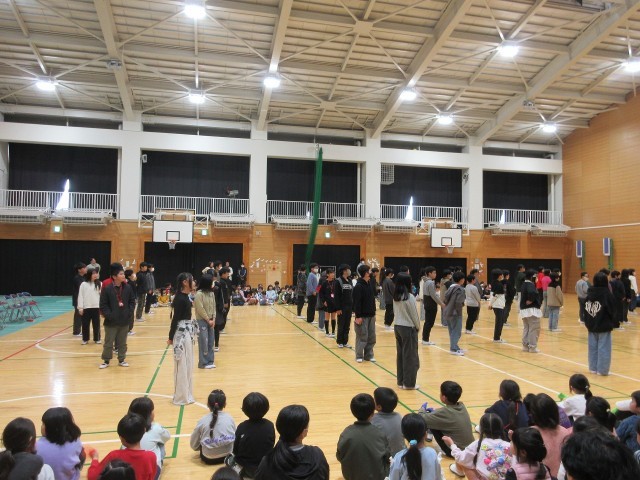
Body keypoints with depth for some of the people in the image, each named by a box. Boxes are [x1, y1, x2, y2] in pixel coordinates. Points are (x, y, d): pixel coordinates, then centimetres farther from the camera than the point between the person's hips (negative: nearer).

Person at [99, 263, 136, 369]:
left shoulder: (128, 288, 0)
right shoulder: (107, 289, -10)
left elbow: (132, 301, 9)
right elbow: (103, 305, -7)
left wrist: (129, 312, -3)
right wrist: (109, 315, -14)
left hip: (124, 321, 3)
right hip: (111, 322, -3)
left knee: (122, 343, 13)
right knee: (108, 342, 7)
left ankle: (121, 359, 26)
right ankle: (106, 360, 21)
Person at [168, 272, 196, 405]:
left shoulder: (185, 297, 9)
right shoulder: (180, 299, -19)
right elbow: (175, 318, -16)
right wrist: (171, 337, -12)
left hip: (187, 332, 10)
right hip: (182, 333, -10)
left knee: (188, 364, 16)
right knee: (182, 365, 0)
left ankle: (186, 394, 27)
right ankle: (181, 397, 10)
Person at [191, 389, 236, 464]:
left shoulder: (202, 421, -7)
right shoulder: (229, 418, -4)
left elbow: (194, 445, 2)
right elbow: (235, 437, 6)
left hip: (208, 458, 0)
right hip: (228, 455, 0)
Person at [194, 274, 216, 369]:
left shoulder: (211, 293, 6)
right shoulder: (199, 294, -16)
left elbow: (214, 306, 8)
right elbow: (200, 309, -17)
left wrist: (213, 319, -2)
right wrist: (208, 320, -12)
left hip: (210, 321, 7)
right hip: (202, 321, -7)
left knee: (211, 341, 10)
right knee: (204, 342, -2)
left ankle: (210, 361, 20)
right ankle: (203, 363, 9)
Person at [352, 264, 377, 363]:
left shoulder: (369, 284, 12)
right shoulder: (358, 286, -15)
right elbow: (357, 303, -18)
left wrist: (373, 313, 15)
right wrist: (358, 316, -20)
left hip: (371, 315, 8)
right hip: (362, 316, -8)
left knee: (371, 337, 11)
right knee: (362, 337, -1)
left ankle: (369, 355, 21)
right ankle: (359, 356, 11)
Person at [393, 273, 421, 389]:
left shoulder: (396, 297, 3)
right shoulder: (409, 297, -17)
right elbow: (414, 315, -11)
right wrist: (418, 327, 4)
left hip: (397, 327, 7)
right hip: (408, 328, -7)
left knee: (400, 354, 13)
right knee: (410, 356, 3)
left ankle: (401, 381, 21)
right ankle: (409, 383, 10)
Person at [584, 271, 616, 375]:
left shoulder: (589, 293, 0)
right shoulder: (607, 294, -14)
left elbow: (586, 310, 4)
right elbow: (612, 311, -9)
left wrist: (587, 322, 12)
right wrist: (612, 323, 5)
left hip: (591, 326, 5)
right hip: (604, 326, -5)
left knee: (593, 347, 12)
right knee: (603, 348, 2)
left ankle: (593, 368, 19)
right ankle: (602, 370, 5)